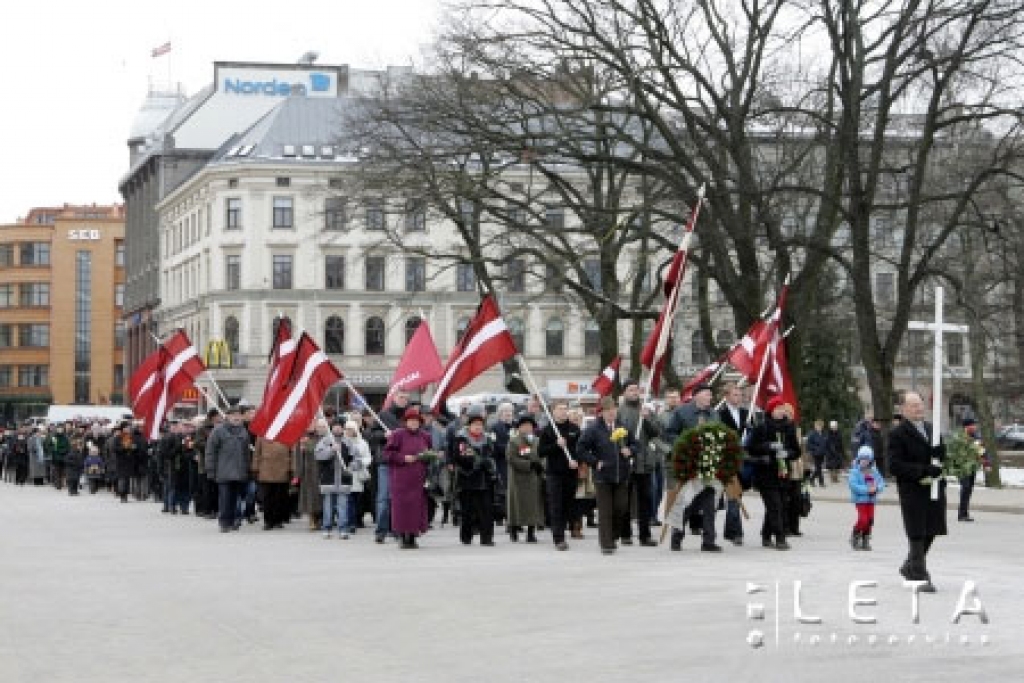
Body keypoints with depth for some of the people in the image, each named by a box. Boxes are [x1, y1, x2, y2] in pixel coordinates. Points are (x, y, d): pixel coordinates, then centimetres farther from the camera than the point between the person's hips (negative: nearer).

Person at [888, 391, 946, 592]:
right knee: (917, 536, -3)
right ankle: (920, 576, 5)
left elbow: (941, 454, 20)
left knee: (930, 532, 13)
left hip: (934, 488, 7)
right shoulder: (897, 434, -8)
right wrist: (923, 470, -23)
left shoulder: (931, 429, 15)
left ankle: (910, 568, 32)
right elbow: (895, 465, -15)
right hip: (912, 491, -7)